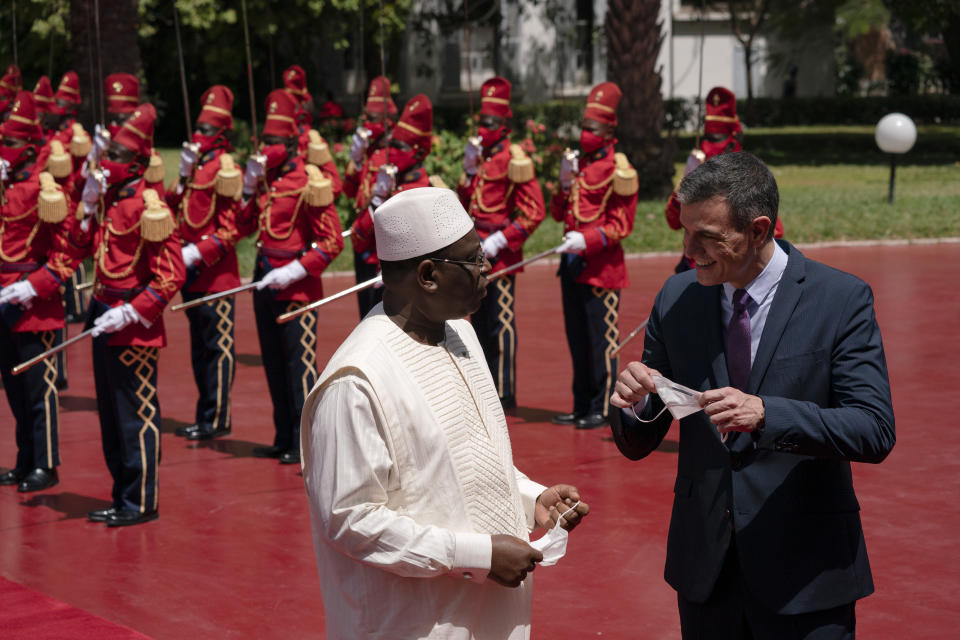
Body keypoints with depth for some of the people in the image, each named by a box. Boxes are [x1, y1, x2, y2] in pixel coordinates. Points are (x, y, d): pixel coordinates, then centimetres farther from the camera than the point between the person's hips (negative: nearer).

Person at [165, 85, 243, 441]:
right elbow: (172, 206, 10)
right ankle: (205, 417, 21)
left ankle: (217, 419, 3)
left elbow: (231, 229, -14)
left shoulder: (225, 170, -11)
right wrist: (184, 176, -2)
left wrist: (198, 252, -19)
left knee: (217, 345, -2)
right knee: (200, 345, 13)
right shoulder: (194, 165, 14)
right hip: (192, 270, 8)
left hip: (216, 272, -8)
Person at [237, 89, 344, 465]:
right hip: (265, 282, 8)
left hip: (296, 287, -8)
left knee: (299, 363, -2)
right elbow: (244, 226, 12)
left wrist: (294, 272, -19)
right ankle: (284, 439, 22)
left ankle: (305, 443, 5)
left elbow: (332, 242, -15)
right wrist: (249, 186, 0)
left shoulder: (308, 183, -13)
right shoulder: (265, 177, 9)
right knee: (274, 364, 13)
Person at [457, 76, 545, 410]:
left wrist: (502, 240, -17)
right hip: (477, 253, 8)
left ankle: (505, 393, 0)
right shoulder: (480, 156, 13)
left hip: (501, 254, -8)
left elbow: (535, 211, -13)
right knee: (480, 320, 13)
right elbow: (465, 203, 12)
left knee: (500, 321, -4)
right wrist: (469, 170, -2)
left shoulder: (513, 159, -10)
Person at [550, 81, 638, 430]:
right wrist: (565, 183, -2)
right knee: (577, 337, 11)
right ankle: (581, 407, 19)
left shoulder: (618, 169, -8)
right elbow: (558, 213, 15)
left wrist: (588, 240, -23)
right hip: (572, 264, 7)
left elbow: (622, 224, -11)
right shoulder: (577, 163, 13)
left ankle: (602, 409, 4)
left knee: (601, 338, -2)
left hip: (601, 265, -7)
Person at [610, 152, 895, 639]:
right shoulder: (677, 299, 3)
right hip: (705, 571, 4)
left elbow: (875, 432, -17)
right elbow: (637, 446, 6)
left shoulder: (842, 299, -9)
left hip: (804, 577, -4)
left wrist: (765, 414, -30)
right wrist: (636, 402, -17)